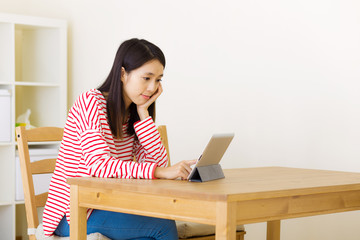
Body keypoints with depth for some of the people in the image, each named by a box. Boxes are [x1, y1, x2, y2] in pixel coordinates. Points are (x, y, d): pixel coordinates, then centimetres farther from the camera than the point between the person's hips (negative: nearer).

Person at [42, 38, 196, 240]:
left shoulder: (133, 115, 12)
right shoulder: (91, 103, -12)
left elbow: (158, 162, 0)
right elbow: (100, 165, -26)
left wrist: (143, 112, -5)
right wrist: (161, 172, -35)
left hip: (108, 208, 7)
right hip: (74, 215, -7)